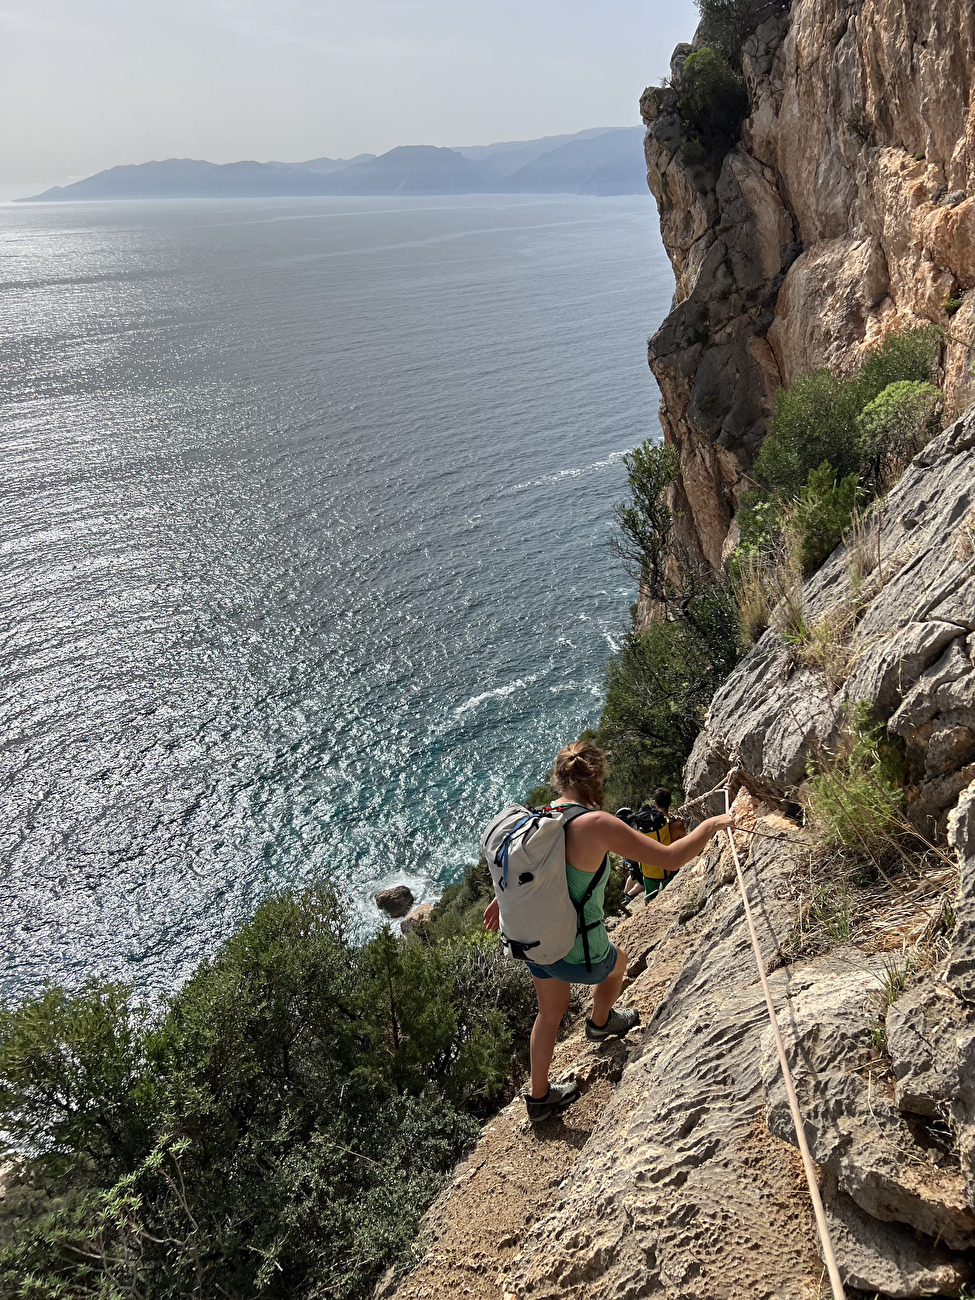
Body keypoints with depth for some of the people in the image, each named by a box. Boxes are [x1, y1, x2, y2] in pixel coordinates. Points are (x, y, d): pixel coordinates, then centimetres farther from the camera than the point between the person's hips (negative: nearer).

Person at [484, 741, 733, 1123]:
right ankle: (600, 1022, 59)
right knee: (617, 963, 31)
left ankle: (539, 1096, 48)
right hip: (578, 955, -6)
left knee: (550, 1012, 31)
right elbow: (671, 858, -26)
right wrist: (711, 826, -8)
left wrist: (502, 899, 35)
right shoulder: (596, 824, -28)